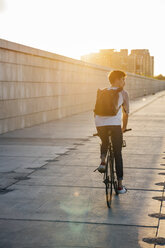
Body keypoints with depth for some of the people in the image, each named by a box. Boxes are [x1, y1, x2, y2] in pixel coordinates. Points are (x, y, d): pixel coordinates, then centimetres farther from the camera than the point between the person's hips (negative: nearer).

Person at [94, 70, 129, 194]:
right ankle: (120, 185, 9)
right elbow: (126, 113, 15)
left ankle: (102, 161, 6)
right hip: (115, 123, -3)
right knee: (118, 154, 8)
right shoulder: (123, 93, 13)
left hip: (100, 123, 3)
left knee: (104, 143, 34)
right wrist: (124, 127, 30)